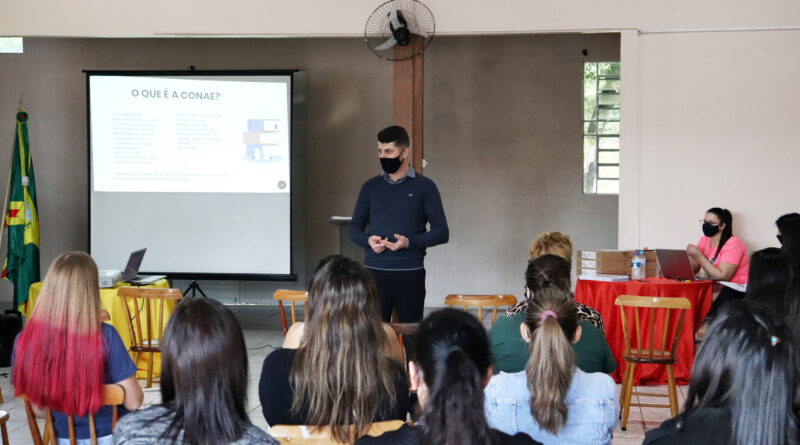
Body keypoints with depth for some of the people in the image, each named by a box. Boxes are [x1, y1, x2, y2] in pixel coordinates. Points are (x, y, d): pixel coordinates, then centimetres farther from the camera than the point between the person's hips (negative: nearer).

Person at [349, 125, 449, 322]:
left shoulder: (424, 186, 3)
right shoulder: (370, 186, 12)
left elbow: (442, 232, 0)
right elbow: (355, 228, 15)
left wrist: (410, 242, -15)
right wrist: (368, 240, -7)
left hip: (410, 273, -2)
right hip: (374, 271, 2)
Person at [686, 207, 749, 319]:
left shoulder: (733, 244, -12)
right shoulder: (704, 240, 11)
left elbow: (722, 276, -20)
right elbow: (692, 268, 6)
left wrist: (699, 256, -21)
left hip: (737, 292, -6)